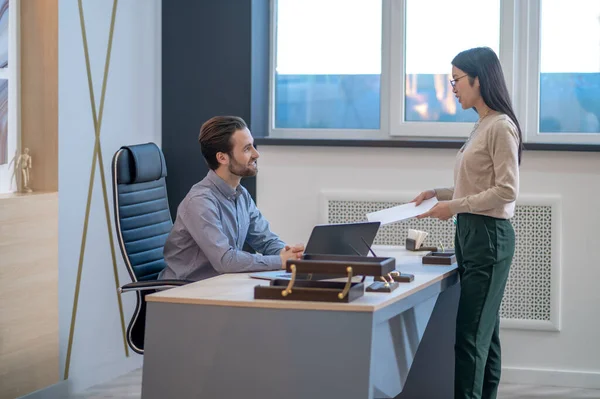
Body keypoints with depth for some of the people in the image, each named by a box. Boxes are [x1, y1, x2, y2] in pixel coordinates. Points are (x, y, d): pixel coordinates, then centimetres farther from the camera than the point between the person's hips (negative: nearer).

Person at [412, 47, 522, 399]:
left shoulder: (501, 127, -13)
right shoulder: (482, 126, 14)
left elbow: (506, 191, -17)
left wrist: (455, 206, -16)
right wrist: (441, 193, 9)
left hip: (489, 235, -9)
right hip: (470, 234, 9)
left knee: (470, 333, -10)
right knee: (484, 331, 11)